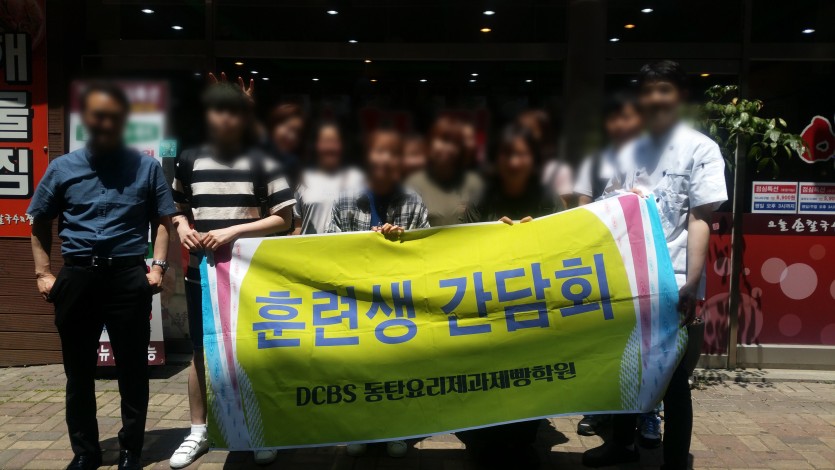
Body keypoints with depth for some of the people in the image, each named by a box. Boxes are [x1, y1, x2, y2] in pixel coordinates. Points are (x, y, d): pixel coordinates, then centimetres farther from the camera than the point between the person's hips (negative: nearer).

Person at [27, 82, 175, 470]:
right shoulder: (62, 167, 8)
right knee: (79, 372, 10)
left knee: (132, 370, 5)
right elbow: (39, 223, 14)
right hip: (77, 277, 2)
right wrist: (43, 273, 6)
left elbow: (162, 220, 8)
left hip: (129, 277, -1)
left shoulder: (146, 167, 5)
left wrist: (157, 266, -3)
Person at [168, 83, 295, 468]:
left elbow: (283, 219, -7)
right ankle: (198, 431, 26)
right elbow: (178, 208, 18)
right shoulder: (190, 161, 5)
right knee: (201, 352, 11)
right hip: (201, 273, 3)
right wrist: (182, 227, -5)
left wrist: (234, 231, -16)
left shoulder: (262, 163, -4)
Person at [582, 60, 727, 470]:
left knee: (672, 375, 5)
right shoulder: (629, 152, 13)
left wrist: (692, 282, -14)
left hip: (671, 281, -5)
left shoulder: (700, 149, -1)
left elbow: (699, 219, -7)